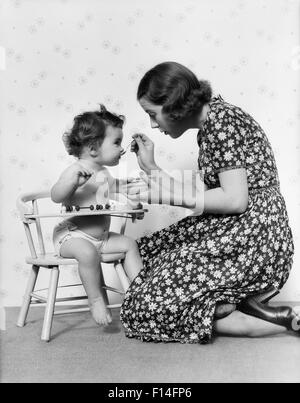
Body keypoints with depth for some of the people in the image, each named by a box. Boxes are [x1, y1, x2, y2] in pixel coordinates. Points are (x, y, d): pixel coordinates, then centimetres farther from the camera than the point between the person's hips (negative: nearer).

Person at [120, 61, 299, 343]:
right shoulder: (208, 127, 15)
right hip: (230, 231, 10)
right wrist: (151, 167, 14)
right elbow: (203, 196, 13)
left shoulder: (220, 118, -13)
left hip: (253, 239, -10)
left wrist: (166, 196, -14)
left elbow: (235, 199, -20)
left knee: (155, 305, -9)